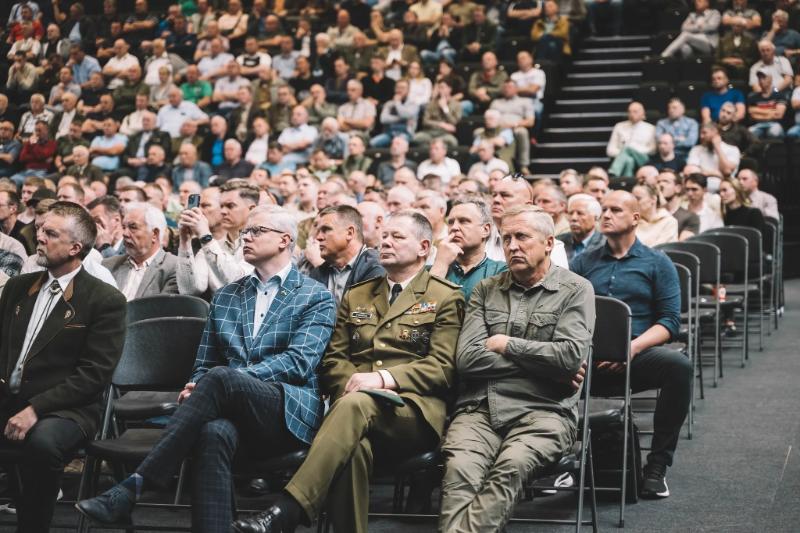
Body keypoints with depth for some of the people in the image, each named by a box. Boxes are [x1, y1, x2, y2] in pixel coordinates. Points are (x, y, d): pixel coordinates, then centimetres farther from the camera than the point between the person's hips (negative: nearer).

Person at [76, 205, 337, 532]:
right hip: (235, 414, 4)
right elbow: (204, 364, 20)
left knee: (220, 378, -34)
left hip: (290, 415, -3)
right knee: (215, 432, -36)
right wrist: (197, 389, -5)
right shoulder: (226, 296, 23)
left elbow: (299, 362, -7)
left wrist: (232, 378, -19)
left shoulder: (316, 298, 8)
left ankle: (134, 486, -35)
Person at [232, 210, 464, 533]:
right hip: (355, 404, 3)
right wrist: (355, 383, -5)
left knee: (355, 406, -38)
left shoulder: (445, 298, 12)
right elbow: (333, 360, 19)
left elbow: (443, 366, 0)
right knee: (354, 445, -37)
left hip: (413, 412, -3)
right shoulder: (356, 297, 26)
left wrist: (383, 378, -15)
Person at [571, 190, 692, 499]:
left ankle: (657, 466, -21)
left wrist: (632, 347, -14)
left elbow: (670, 321, 4)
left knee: (679, 366, -33)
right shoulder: (583, 262, 20)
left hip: (636, 358, -1)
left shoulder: (657, 264, 14)